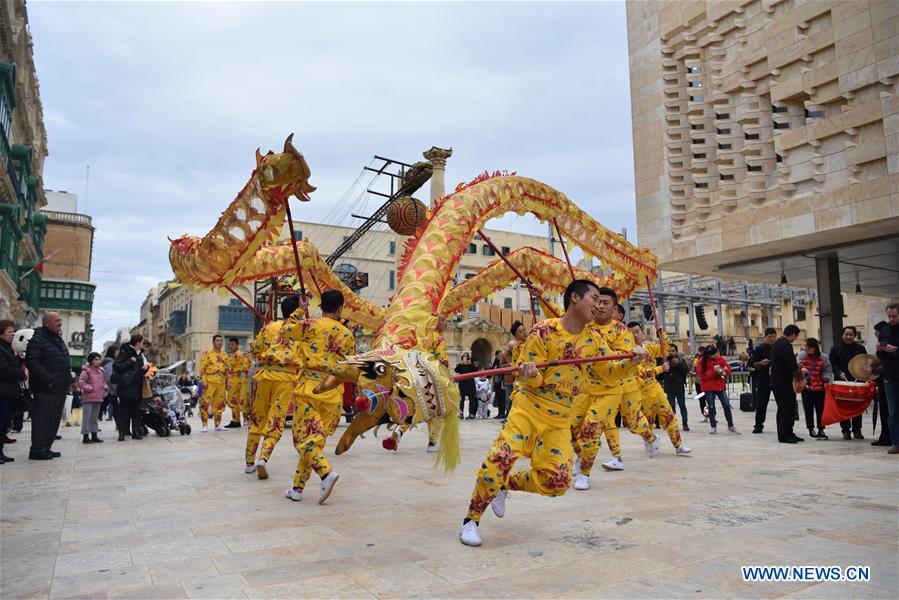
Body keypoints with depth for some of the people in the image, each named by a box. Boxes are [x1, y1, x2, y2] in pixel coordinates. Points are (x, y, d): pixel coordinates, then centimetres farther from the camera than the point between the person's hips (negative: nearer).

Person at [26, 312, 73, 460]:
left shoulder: (59, 339, 18)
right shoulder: (38, 339, -9)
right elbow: (32, 362, -18)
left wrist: (68, 380, 14)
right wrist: (48, 380, -21)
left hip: (60, 389, 9)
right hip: (45, 389, -9)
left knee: (54, 420, 12)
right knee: (41, 419, -4)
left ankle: (46, 447, 19)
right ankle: (37, 450, 2)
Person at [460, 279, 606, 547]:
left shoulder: (593, 339, 4)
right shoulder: (543, 331, -10)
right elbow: (533, 381, -10)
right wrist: (531, 374, -33)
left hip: (560, 418, 5)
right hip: (529, 407, -5)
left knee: (557, 481, -3)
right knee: (499, 460, -19)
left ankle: (505, 485, 23)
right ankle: (471, 520, 1)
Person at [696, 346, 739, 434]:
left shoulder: (720, 359, 2)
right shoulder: (702, 362, -8)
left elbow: (728, 368, 7)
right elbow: (702, 375, -15)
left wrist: (724, 371, -16)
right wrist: (713, 371, -24)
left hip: (720, 386, 3)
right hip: (708, 388, -3)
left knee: (727, 405, 3)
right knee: (711, 407, 3)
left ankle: (731, 426, 14)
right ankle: (713, 427, 13)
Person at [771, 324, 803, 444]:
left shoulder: (777, 344, 14)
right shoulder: (786, 345, -17)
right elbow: (792, 365, -24)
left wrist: (794, 371, 14)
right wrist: (799, 373, -5)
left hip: (776, 382, 10)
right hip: (784, 383, -10)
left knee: (784, 408, 15)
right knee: (786, 409, -2)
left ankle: (789, 434, 22)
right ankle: (784, 436, 3)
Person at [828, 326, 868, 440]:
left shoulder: (860, 349, 9)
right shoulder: (835, 349, 5)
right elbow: (832, 365, 1)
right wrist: (839, 373, -17)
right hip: (841, 383, -1)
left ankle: (857, 430, 15)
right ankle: (846, 430, 8)